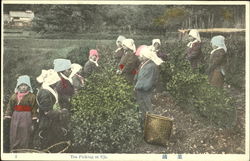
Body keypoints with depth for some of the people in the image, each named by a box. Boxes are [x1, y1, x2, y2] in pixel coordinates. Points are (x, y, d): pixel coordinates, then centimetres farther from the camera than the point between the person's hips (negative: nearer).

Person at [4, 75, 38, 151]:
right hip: (15, 118, 4)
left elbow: (34, 110, -4)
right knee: (14, 139, 8)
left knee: (25, 139, -1)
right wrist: (6, 117, 1)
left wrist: (34, 122, -8)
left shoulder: (32, 96, -2)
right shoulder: (14, 96, 10)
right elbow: (9, 108, 10)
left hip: (26, 119, -4)